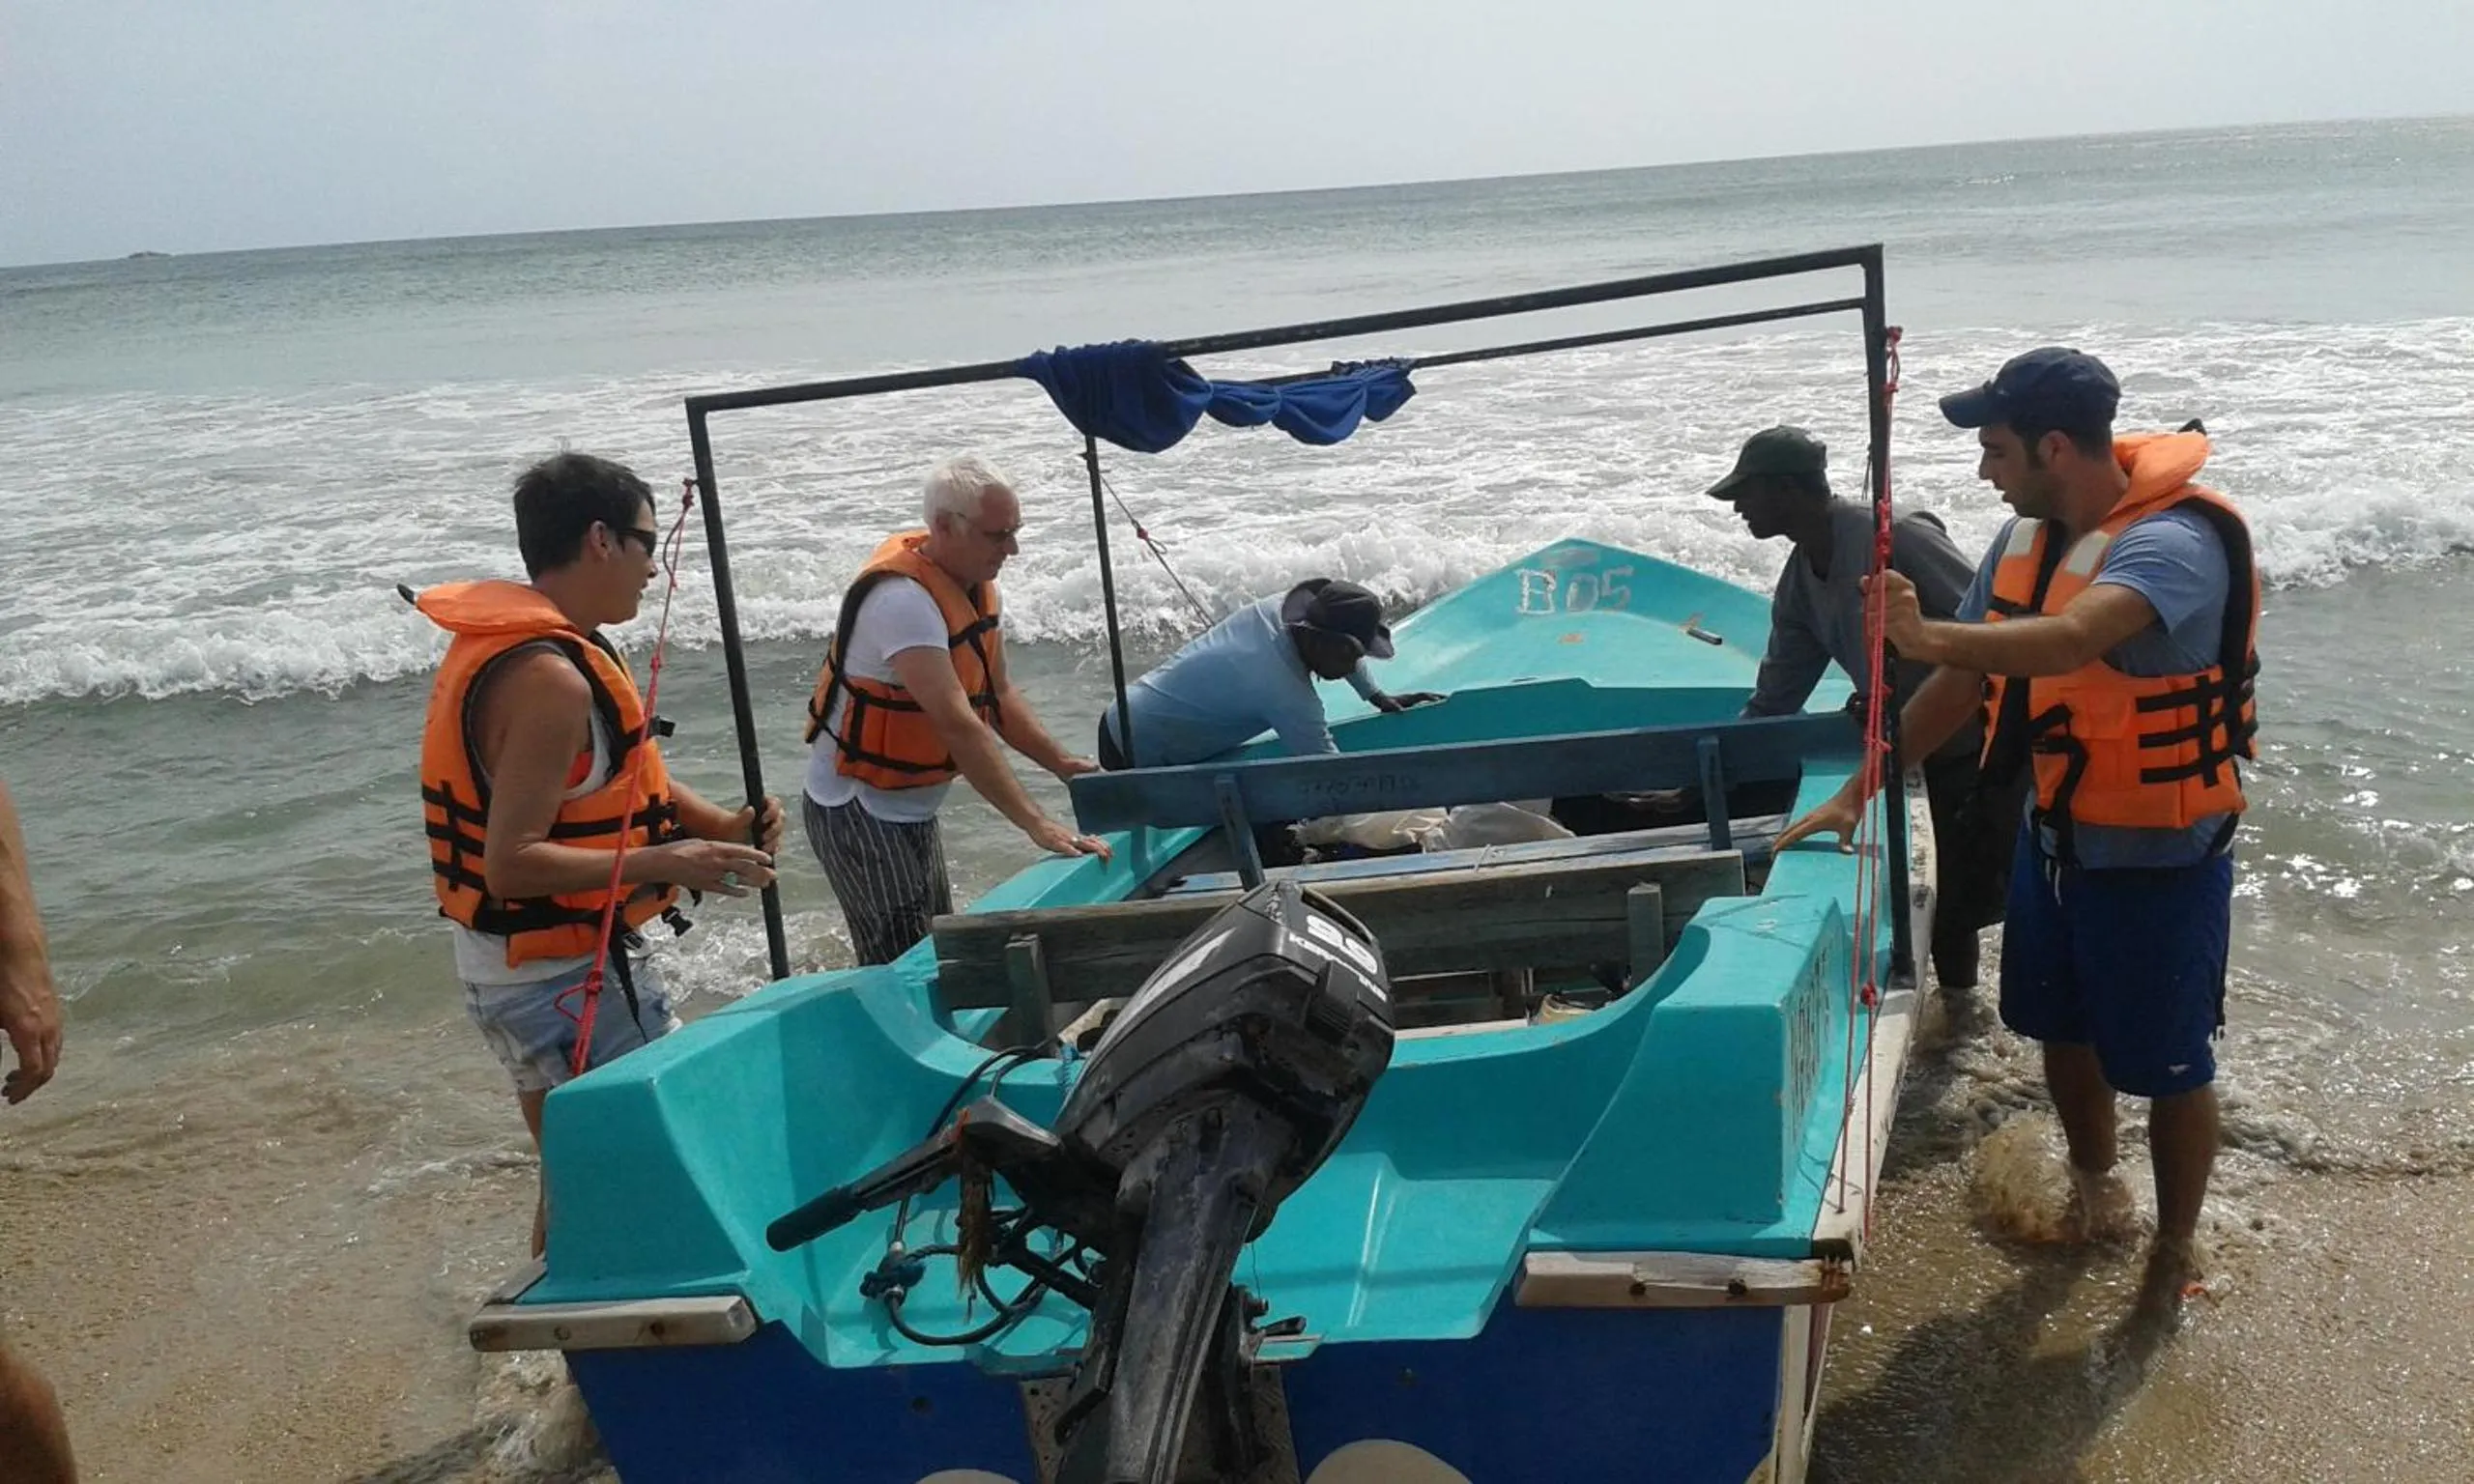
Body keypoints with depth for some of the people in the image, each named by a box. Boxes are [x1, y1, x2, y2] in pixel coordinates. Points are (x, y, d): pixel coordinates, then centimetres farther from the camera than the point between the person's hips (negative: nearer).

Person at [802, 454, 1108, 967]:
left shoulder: (975, 583, 2)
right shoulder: (903, 597, -28)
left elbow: (998, 695, 10)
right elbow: (958, 726, -35)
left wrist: (1061, 763, -3)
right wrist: (1035, 823, -38)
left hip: (912, 808, 10)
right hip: (859, 813, -9)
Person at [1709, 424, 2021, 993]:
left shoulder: (1894, 537, -21)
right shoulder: (1799, 585, 7)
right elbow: (1772, 704, 15)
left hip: (1992, 744, -8)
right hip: (1944, 754, 8)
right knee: (1956, 908, 16)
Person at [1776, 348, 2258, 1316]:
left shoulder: (2174, 542, -27)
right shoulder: (2024, 541, -2)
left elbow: (2071, 640, -46)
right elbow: (1960, 685, 3)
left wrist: (1932, 637, -59)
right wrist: (1860, 790, -1)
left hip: (2161, 857, -7)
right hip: (2055, 835, 7)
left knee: (2168, 1064, 8)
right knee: (2064, 1027, 22)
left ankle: (2177, 1246, 29)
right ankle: (2092, 1185, 46)